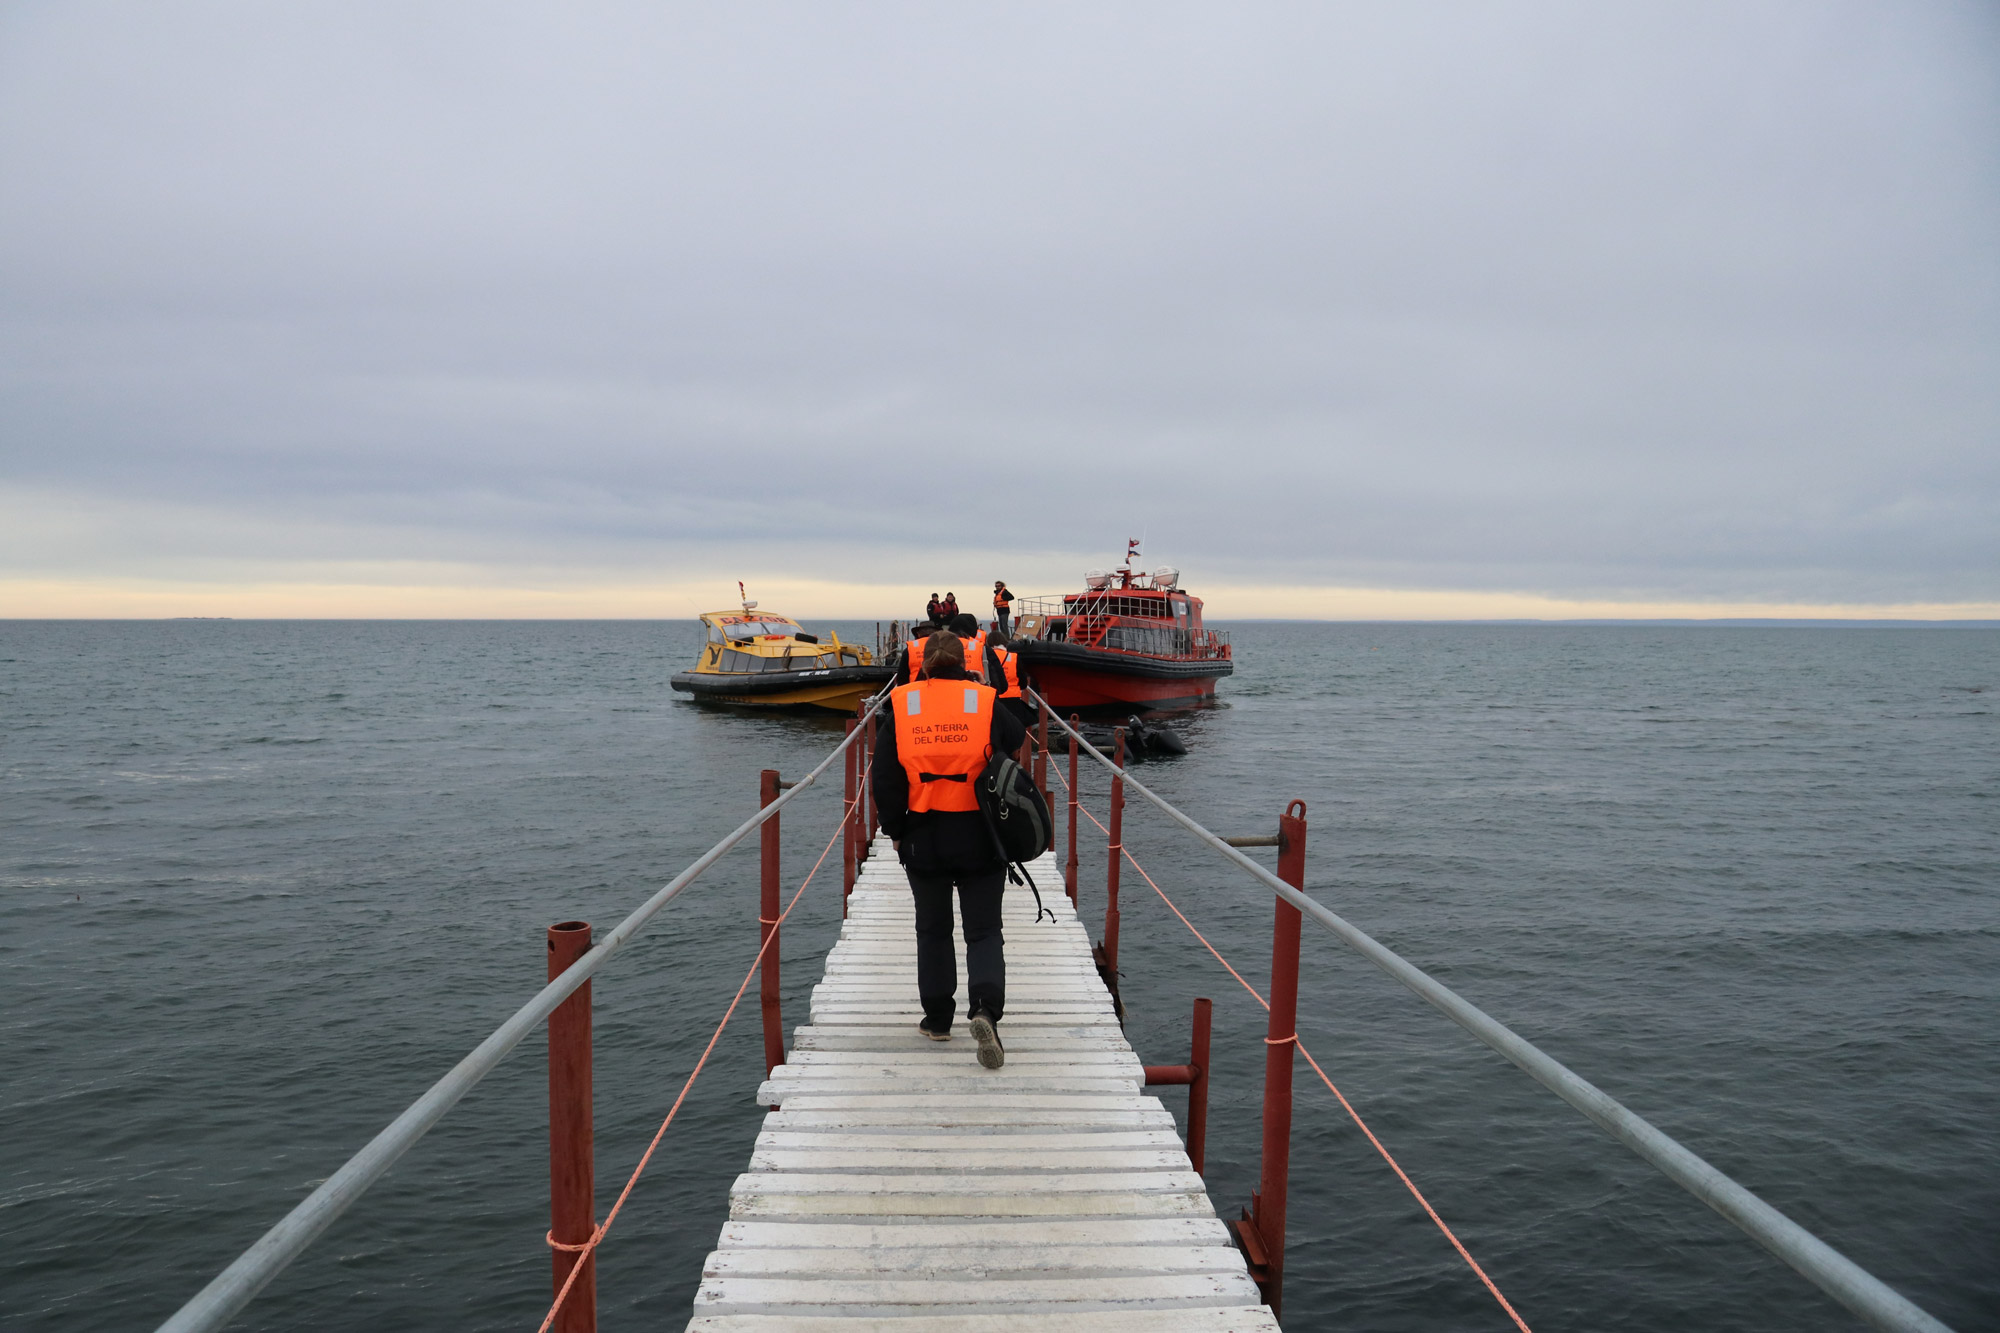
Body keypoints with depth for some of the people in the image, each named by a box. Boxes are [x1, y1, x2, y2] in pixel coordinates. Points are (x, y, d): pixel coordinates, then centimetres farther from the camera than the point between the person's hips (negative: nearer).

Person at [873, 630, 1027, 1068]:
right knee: (984, 931, 7)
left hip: (924, 839, 1)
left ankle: (937, 1018, 25)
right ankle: (985, 1009, -15)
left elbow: (886, 781, -2)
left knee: (932, 930, 18)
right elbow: (1017, 739, 12)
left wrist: (895, 831, 9)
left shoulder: (899, 706, -3)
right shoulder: (986, 703, -6)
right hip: (980, 839, -1)